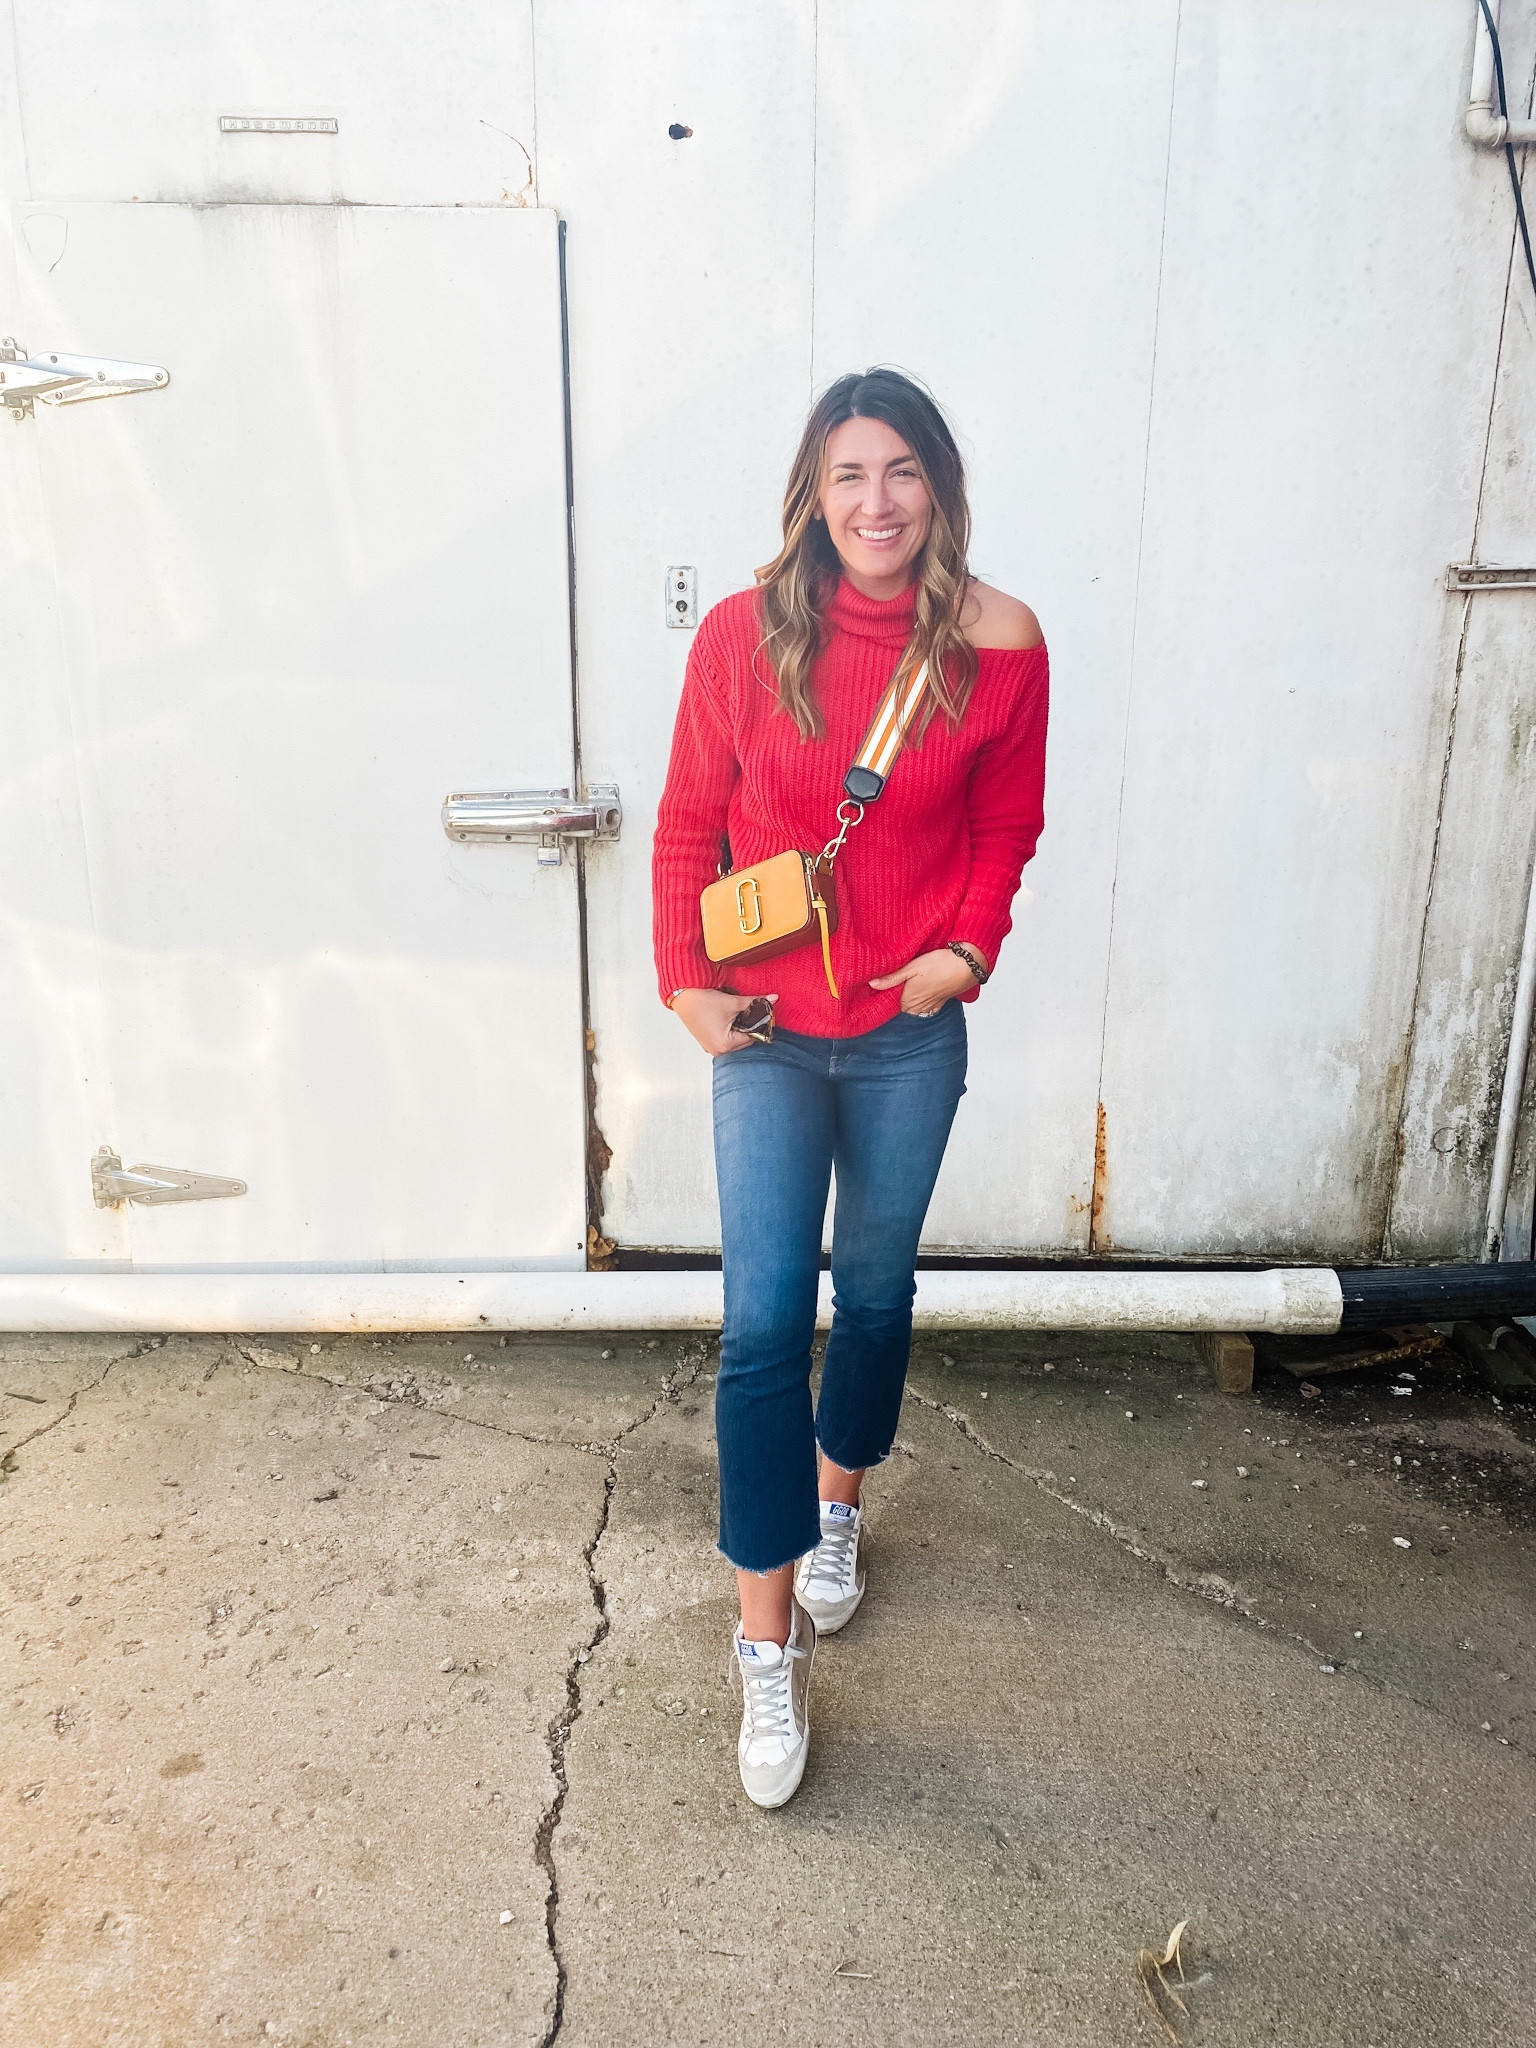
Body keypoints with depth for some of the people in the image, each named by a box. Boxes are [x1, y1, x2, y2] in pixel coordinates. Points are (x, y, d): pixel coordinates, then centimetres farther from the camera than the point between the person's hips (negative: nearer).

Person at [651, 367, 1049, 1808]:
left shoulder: (996, 645, -6)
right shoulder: (744, 635, -7)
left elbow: (1006, 827, 5)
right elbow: (688, 821, 1)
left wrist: (966, 949, -9)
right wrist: (686, 978, -7)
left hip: (911, 1033, 1)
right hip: (767, 1034, -1)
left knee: (875, 1286, 17)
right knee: (764, 1322, -4)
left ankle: (838, 1505, 46)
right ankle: (770, 1647, 12)